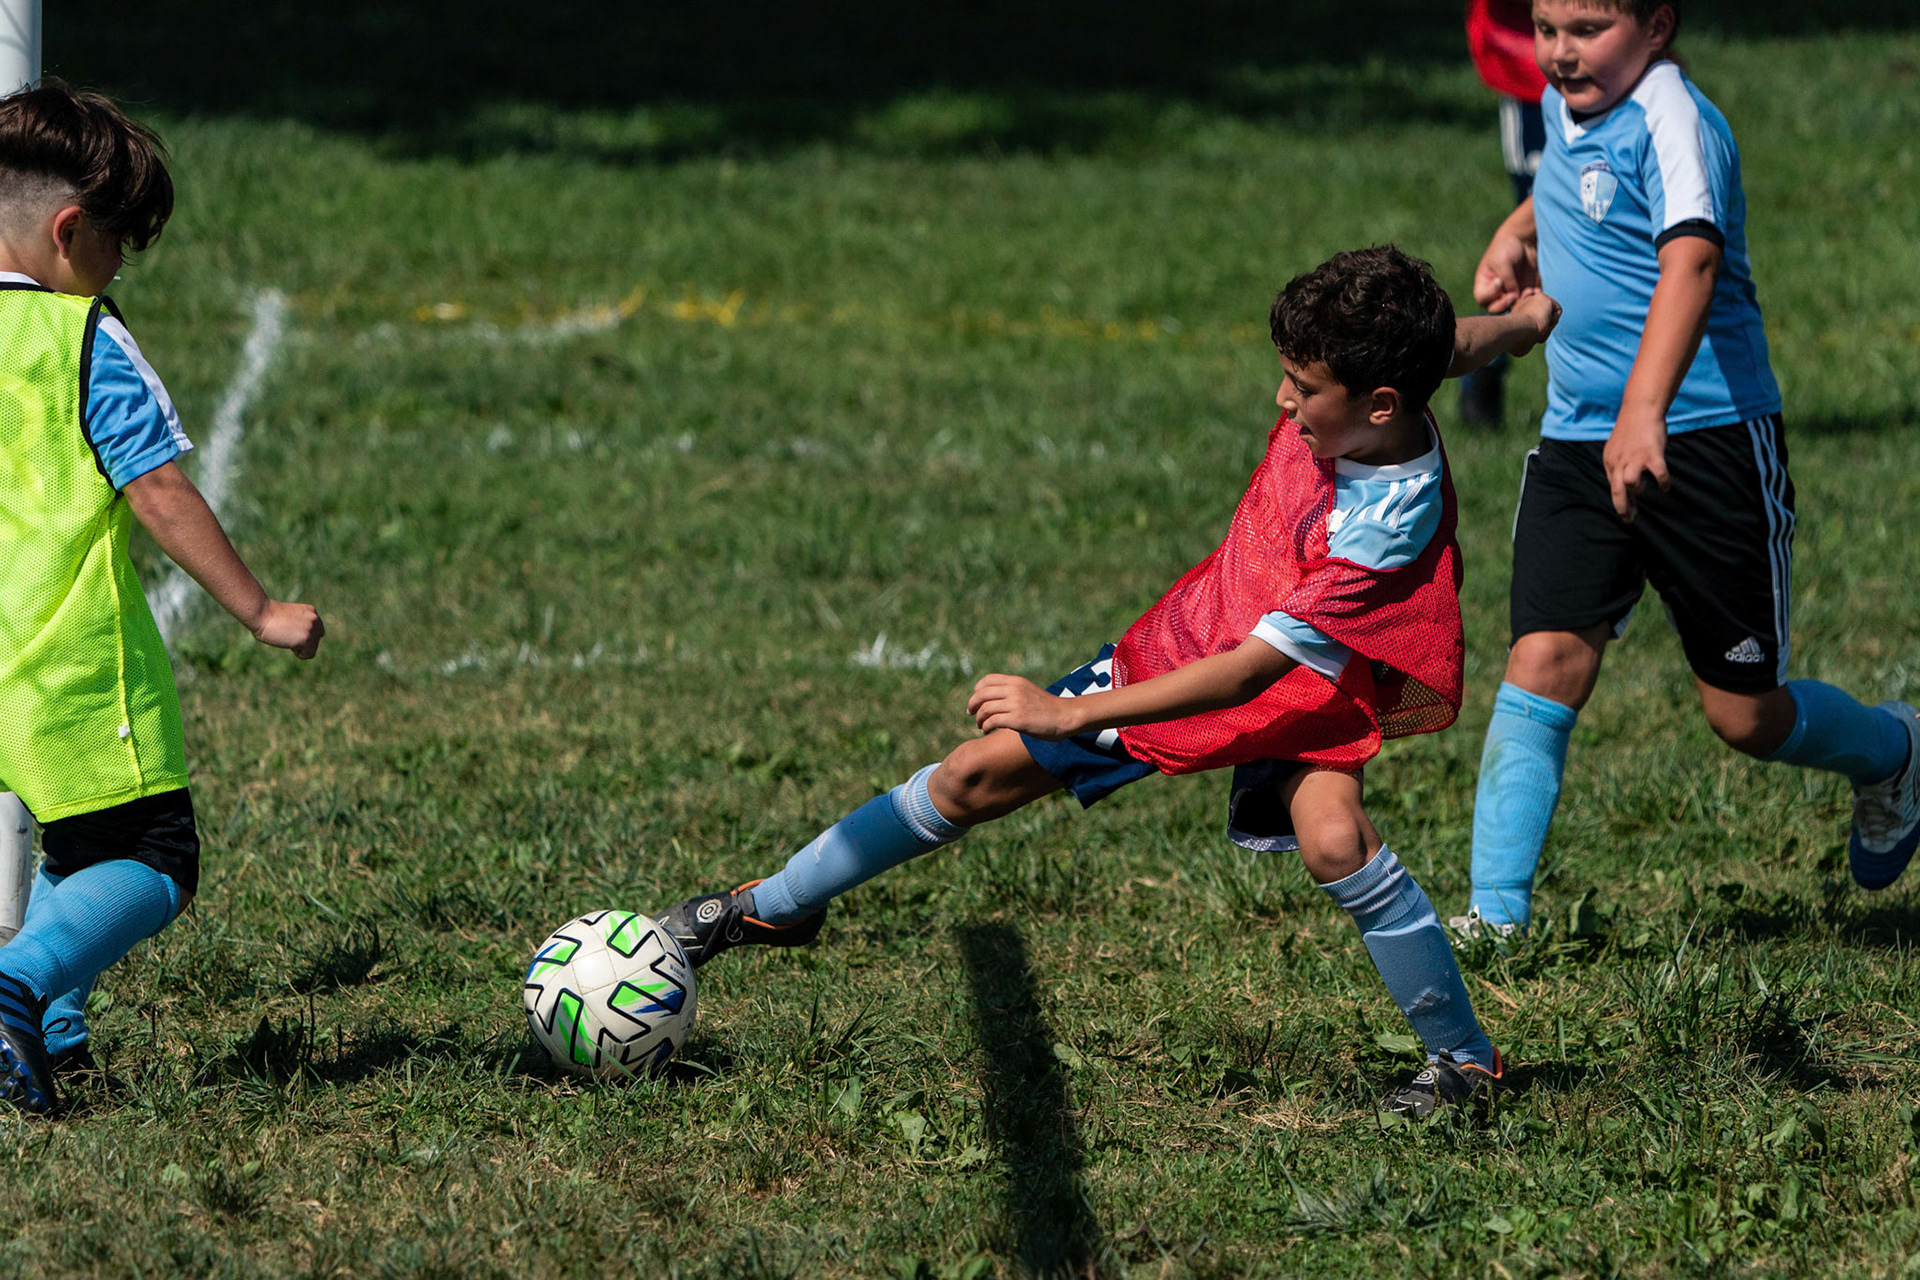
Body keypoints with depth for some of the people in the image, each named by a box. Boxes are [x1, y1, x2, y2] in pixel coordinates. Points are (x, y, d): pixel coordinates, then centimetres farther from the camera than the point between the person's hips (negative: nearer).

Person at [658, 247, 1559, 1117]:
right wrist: (1529, 320, 28)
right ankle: (773, 907, 23)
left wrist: (1071, 715, -38)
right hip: (1185, 635, 6)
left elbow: (1250, 671, -37)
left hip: (1297, 694, -6)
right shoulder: (1348, 399, -20)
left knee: (1333, 838, -35)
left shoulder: (1393, 529, -37)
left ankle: (1466, 1058, -13)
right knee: (979, 774, 4)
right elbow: (1458, 345, 4)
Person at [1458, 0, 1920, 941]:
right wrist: (1520, 230, 15)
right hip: (1575, 441, 6)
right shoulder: (1568, 107, 9)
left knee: (1744, 716, 4)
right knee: (1544, 663, -12)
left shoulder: (1672, 120, -18)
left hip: (1703, 440, -6)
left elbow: (1690, 261, -36)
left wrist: (1645, 414, -50)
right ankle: (1495, 916, -12)